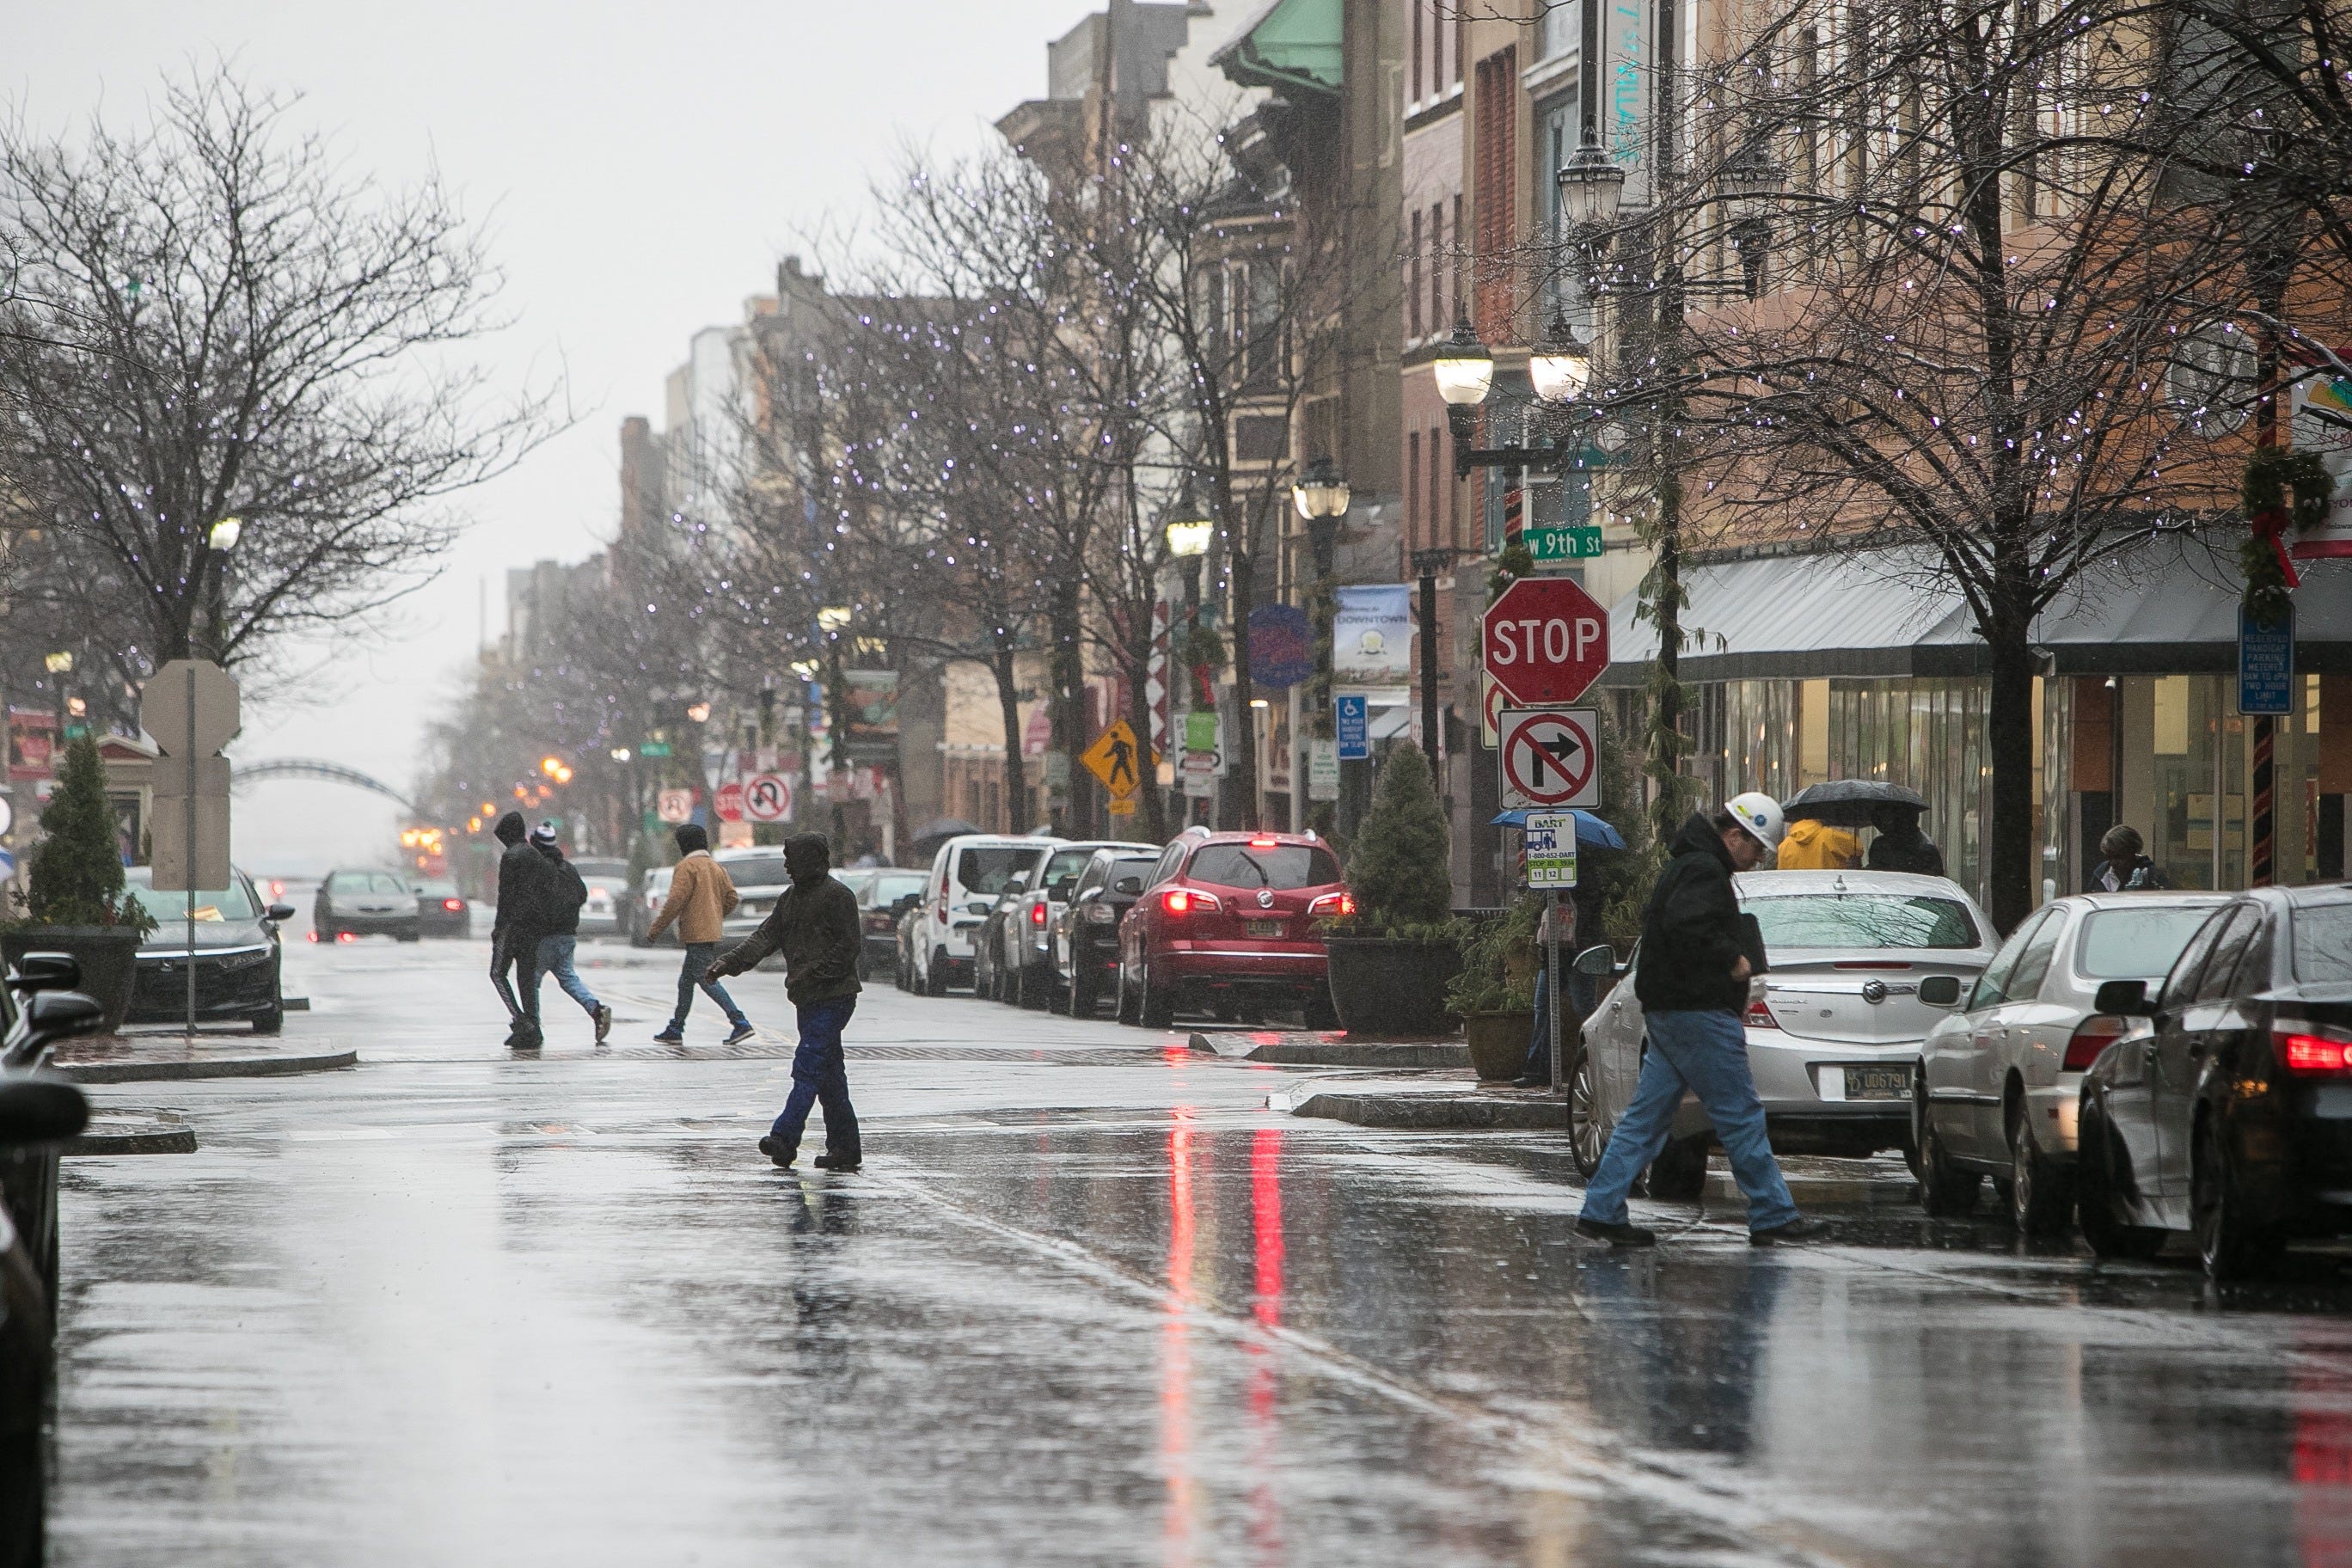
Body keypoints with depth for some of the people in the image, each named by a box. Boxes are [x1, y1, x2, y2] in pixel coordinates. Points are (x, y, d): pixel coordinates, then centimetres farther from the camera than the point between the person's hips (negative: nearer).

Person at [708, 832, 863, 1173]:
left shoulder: (837, 896, -9)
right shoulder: (792, 898, 18)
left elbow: (848, 947, -14)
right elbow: (766, 937, 12)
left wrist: (810, 974, -19)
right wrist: (728, 962, -2)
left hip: (832, 998, -9)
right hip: (807, 999, 9)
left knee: (808, 1068, -15)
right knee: (829, 1074, 10)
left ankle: (785, 1139, -22)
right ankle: (845, 1148, 13)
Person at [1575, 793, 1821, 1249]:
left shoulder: (1688, 865, 21)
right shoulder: (1704, 870, -14)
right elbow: (1686, 926, -29)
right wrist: (1732, 960, -17)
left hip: (1666, 1011, 11)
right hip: (1699, 1014, -11)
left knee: (1646, 1117, 8)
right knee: (1741, 1116, -4)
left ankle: (1601, 1211, 5)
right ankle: (1773, 1216, 0)